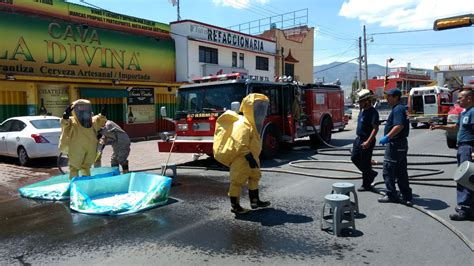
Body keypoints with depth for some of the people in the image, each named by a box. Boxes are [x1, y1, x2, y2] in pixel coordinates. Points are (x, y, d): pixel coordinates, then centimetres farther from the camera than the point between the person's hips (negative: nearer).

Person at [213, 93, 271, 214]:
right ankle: (235, 206, 12)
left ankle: (255, 201, 33)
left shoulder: (252, 125, 11)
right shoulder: (243, 125, -23)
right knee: (237, 181, 0)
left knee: (254, 177, 20)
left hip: (250, 159, 11)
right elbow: (241, 145, -30)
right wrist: (250, 158, -29)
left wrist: (254, 158, 22)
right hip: (240, 160, -11)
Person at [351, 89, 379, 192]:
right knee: (354, 158, 14)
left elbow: (375, 129, -25)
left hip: (366, 141, -9)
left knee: (365, 163, 0)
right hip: (359, 139, 9)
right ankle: (371, 173, 31)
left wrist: (368, 142, -30)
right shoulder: (362, 110, 10)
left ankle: (366, 185, 13)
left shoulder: (373, 112, -19)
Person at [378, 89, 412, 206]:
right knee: (401, 172, 13)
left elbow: (399, 126, -28)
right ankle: (407, 196, 18)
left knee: (388, 170, -2)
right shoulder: (401, 108, 18)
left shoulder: (398, 109, -15)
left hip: (395, 144, -10)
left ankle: (391, 195, 4)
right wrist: (388, 137, 21)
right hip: (402, 144, 11)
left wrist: (387, 137, -26)